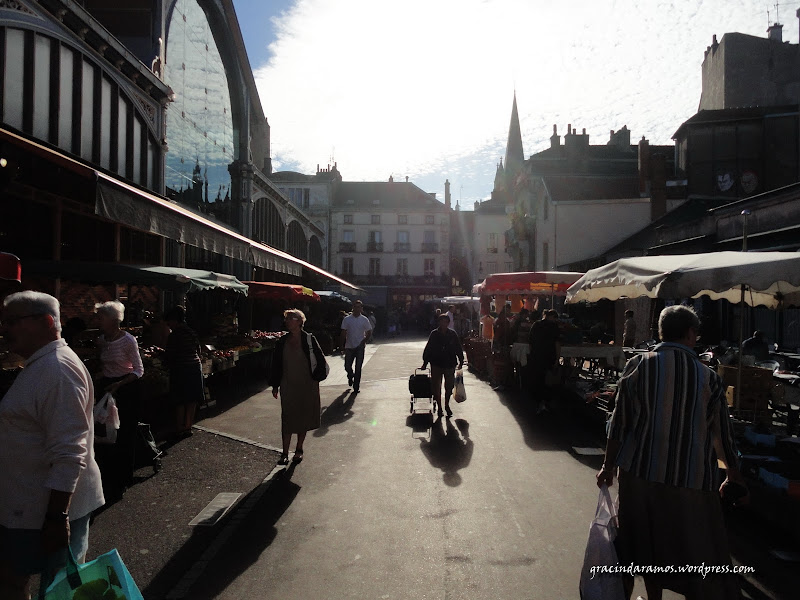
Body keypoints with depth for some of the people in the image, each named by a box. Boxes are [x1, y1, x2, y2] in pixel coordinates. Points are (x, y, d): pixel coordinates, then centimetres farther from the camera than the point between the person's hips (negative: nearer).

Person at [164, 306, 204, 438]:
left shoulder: (174, 335, -14)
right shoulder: (192, 332, 6)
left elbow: (169, 355, -10)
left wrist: (168, 366, 9)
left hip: (180, 370, -6)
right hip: (195, 368, 6)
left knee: (180, 402, 3)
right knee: (192, 401, 11)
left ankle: (179, 429, 9)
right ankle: (188, 427, 18)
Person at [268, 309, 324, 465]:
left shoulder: (309, 340, -6)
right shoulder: (282, 342, 1)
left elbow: (321, 360, 0)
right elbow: (275, 364, 7)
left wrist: (315, 378, -3)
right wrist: (275, 385, 6)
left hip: (307, 386, -1)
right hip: (288, 386, 1)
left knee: (304, 417, 9)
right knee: (287, 419, 0)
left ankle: (299, 449, 26)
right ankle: (285, 453, 7)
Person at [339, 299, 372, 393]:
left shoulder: (364, 320, 1)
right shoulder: (346, 319, 1)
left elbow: (369, 333, 7)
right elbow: (343, 333, 2)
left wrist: (364, 341, -7)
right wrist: (341, 345, -4)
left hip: (360, 347, -1)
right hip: (349, 347, 1)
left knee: (358, 368, -1)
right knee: (347, 366, 4)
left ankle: (356, 387, 7)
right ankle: (350, 376, 38)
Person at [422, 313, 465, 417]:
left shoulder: (453, 334, 0)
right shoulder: (434, 334, -3)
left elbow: (458, 349, 8)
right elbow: (428, 349, 1)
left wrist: (461, 361, 8)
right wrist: (425, 362, 0)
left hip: (450, 364, 1)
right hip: (436, 364, -1)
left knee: (449, 386, 9)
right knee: (437, 387, 4)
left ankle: (447, 405, 29)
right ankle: (439, 408, 17)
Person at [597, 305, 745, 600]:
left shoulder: (639, 366, -6)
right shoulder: (708, 377, -5)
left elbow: (619, 422, -5)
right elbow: (723, 434, 4)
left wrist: (608, 466, 7)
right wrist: (734, 477, 21)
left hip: (639, 474, 1)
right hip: (691, 481, -1)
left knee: (646, 545, 18)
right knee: (700, 559, 12)